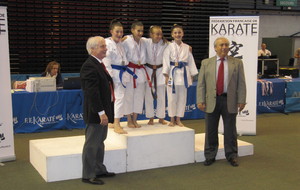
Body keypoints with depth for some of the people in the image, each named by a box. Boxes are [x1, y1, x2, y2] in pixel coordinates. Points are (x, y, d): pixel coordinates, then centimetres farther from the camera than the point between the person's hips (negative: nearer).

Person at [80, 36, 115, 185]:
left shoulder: (99, 64, 13)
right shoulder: (89, 66, -19)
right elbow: (92, 92, -24)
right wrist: (101, 112, -24)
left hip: (103, 110, 10)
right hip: (96, 113, -10)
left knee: (99, 142, 19)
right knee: (92, 144, -1)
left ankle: (99, 170, 32)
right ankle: (88, 175, 10)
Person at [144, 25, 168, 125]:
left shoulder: (164, 44, -9)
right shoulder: (146, 42, -11)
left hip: (160, 70, 0)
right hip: (149, 70, 0)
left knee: (161, 96, 7)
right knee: (149, 96, 7)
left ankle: (161, 118, 20)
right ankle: (151, 118, 20)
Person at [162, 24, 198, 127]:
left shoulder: (187, 47, 7)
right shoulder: (169, 47, -2)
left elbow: (190, 61, 10)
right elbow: (166, 61, -5)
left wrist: (191, 75, 8)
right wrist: (166, 75, -9)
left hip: (184, 74, 3)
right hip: (173, 73, -3)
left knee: (182, 98, 8)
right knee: (172, 98, 1)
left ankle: (178, 119, 20)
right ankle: (172, 120, 16)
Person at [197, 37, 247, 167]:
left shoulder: (237, 63, 6)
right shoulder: (206, 63, 6)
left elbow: (241, 83, 2)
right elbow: (201, 83, 3)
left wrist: (241, 100, -6)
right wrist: (200, 100, -5)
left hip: (230, 101, 0)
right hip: (211, 101, 1)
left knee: (230, 130, 8)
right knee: (210, 131, 7)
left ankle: (232, 156, 21)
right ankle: (210, 156, 20)